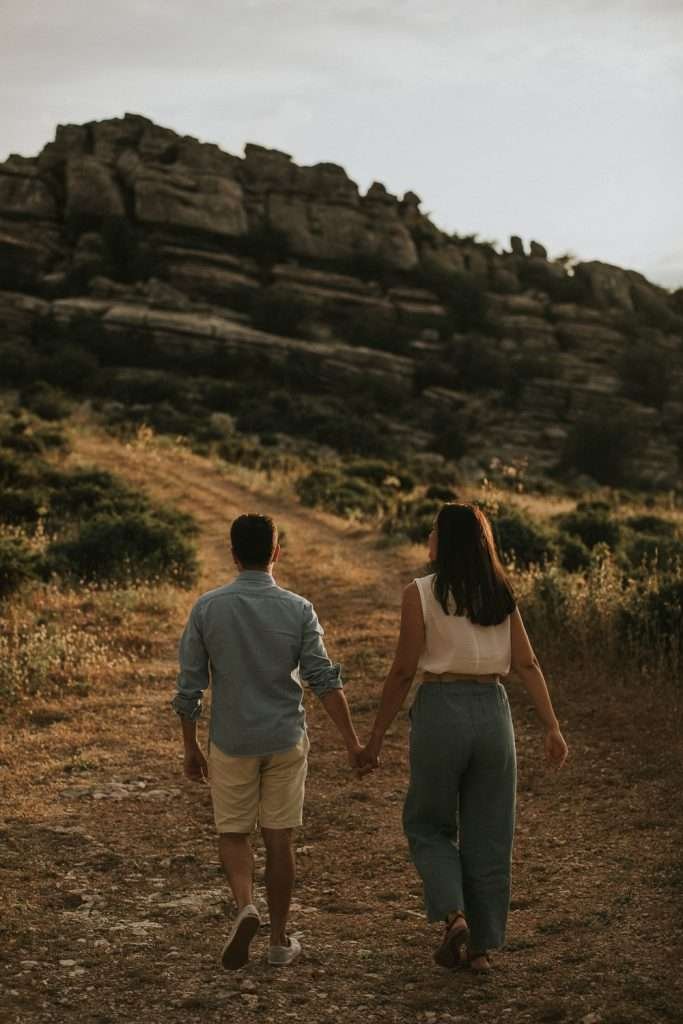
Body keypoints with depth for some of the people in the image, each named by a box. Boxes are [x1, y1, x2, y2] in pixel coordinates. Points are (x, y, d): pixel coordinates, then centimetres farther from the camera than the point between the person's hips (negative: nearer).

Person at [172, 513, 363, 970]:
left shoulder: (207, 608, -6)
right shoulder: (298, 610, -6)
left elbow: (189, 686, -3)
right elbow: (325, 680, -10)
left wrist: (191, 748, 7)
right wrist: (352, 740, -5)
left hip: (231, 742, 0)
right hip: (286, 740, 1)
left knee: (233, 834, 13)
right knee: (278, 838, 10)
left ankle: (245, 907, -12)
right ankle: (280, 940, 16)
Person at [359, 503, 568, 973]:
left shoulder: (421, 593, -7)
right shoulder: (501, 594, 5)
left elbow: (403, 672, -7)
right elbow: (527, 663, 2)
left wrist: (376, 737, -1)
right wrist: (552, 726, 4)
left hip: (440, 709, -4)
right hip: (493, 710, 4)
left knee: (428, 825, 15)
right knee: (488, 835, 12)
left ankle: (454, 916, -5)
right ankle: (482, 946, 16)